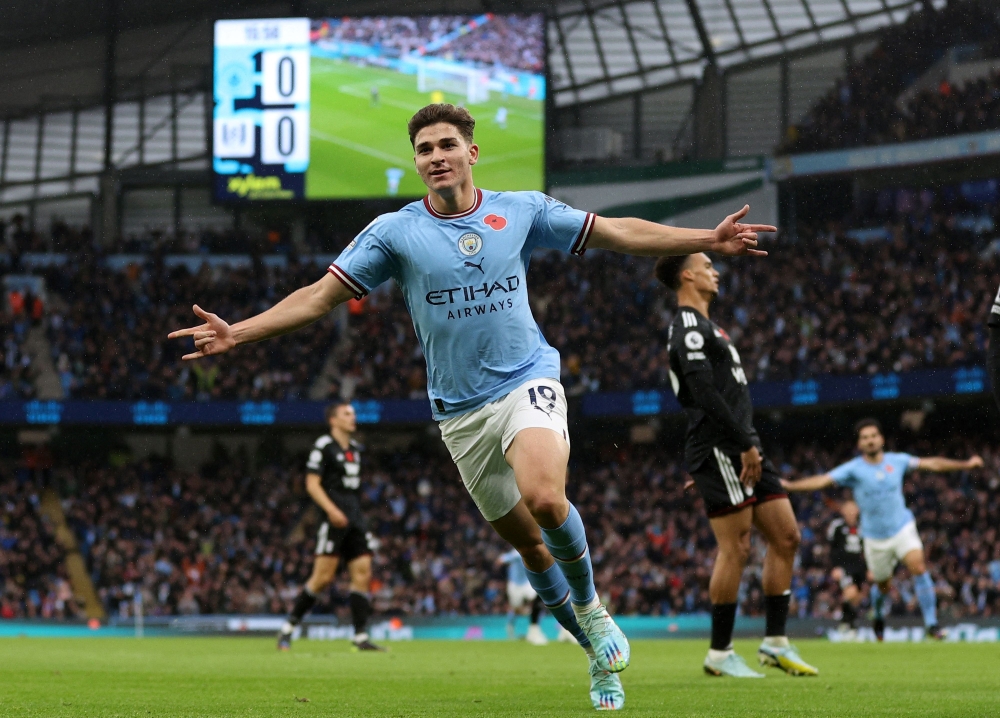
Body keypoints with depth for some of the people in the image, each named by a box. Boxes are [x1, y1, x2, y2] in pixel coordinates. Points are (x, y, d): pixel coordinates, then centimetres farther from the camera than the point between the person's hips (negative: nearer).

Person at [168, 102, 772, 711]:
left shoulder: (523, 210, 2)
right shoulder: (395, 231, -1)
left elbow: (621, 233, 7)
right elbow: (321, 295, -2)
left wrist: (708, 240, 2)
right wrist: (237, 334, -12)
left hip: (528, 381, -2)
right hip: (461, 407, 2)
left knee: (544, 497, -29)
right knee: (527, 542, 4)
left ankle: (590, 606, -3)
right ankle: (600, 651, 21)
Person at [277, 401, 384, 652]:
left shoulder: (355, 449, 18)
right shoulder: (324, 446, -5)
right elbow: (312, 483, -11)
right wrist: (332, 510, -22)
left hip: (355, 520, 8)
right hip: (335, 520, -8)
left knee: (363, 574, -2)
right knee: (324, 577, -12)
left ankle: (361, 638, -3)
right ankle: (288, 628, 0)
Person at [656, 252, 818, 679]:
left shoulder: (702, 326, 22)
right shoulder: (689, 326, -11)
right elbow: (705, 394, -20)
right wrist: (745, 444, -20)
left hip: (742, 448, 10)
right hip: (721, 449, -10)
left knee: (786, 537, 7)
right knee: (736, 548, -10)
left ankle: (775, 643, 10)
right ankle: (720, 654, -3)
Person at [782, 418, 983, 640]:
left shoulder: (897, 461, -1)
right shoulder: (853, 469, -8)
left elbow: (931, 463, 7)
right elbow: (822, 481, -16)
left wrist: (965, 464, 7)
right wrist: (788, 486, -27)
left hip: (902, 528, 0)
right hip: (875, 537, 0)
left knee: (919, 568, -21)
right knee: (882, 585, 10)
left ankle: (931, 624, -18)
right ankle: (879, 617, 44)